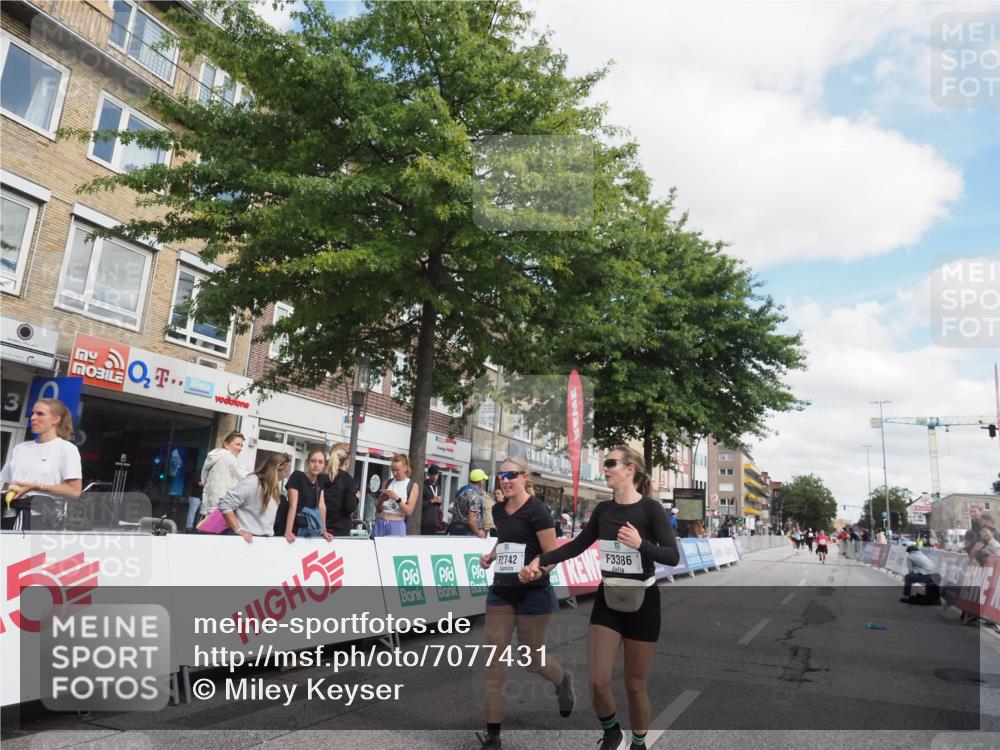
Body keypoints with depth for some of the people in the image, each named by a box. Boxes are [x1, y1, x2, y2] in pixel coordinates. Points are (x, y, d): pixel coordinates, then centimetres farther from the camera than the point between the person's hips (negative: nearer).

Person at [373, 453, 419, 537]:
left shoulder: (412, 486, 1)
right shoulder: (388, 483, 11)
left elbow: (409, 512, -5)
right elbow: (378, 509, 14)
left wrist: (397, 498, -17)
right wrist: (381, 500, -7)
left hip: (397, 525, -3)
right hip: (380, 523, 3)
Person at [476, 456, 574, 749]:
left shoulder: (536, 510, -16)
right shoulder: (498, 510, 5)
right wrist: (491, 555, 6)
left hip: (533, 593, -6)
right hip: (501, 591, 6)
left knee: (530, 658, 11)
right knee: (494, 660, 2)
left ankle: (563, 681, 46)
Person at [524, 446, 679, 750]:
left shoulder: (650, 508, -13)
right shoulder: (603, 509, 1)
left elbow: (673, 556, -14)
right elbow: (578, 545, 10)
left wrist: (640, 544, -30)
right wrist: (541, 561, 2)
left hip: (642, 602, -4)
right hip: (607, 600, 4)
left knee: (634, 685, 8)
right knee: (598, 681, -1)